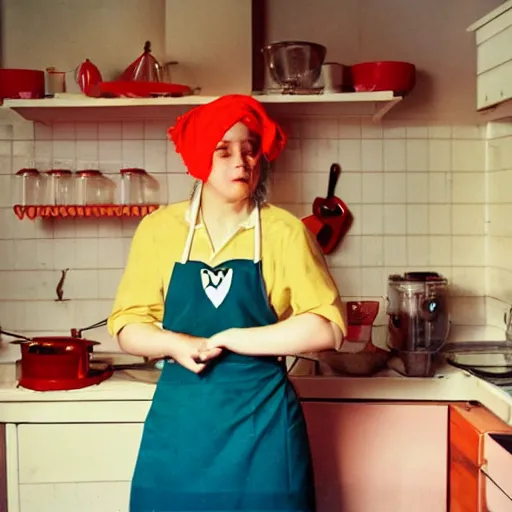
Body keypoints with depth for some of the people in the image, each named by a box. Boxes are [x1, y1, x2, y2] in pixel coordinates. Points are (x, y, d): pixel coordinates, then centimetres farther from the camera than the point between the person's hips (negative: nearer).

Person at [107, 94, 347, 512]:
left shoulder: (285, 232, -5)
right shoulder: (159, 229, 1)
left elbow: (327, 328, -12)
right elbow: (128, 326, 3)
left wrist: (230, 339, -15)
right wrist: (176, 343, -18)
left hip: (261, 421, -1)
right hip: (179, 420, 2)